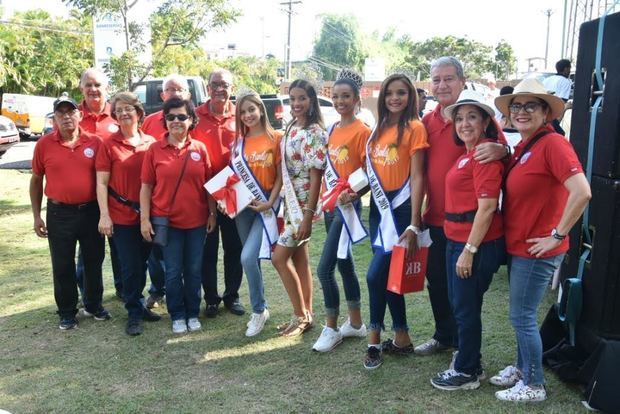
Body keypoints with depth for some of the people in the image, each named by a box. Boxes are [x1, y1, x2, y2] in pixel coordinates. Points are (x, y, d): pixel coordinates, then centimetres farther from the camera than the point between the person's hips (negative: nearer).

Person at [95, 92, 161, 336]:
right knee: (130, 267, 3)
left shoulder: (150, 143, 3)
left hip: (147, 215, 3)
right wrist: (104, 215, -10)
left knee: (141, 264, 15)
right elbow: (101, 183, -4)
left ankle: (137, 305, 31)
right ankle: (134, 313, 17)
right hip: (122, 216, -3)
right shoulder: (109, 145, -4)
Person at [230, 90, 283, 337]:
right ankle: (260, 309, 28)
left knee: (248, 257, -17)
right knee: (251, 259, 12)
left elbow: (280, 177, -5)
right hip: (244, 205, 5)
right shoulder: (238, 142, 9)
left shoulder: (275, 138, -5)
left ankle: (258, 311, 2)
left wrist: (269, 202, -15)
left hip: (266, 204, -5)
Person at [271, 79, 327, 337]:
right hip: (290, 203, 8)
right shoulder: (291, 129, 10)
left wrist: (308, 215, -20)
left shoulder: (314, 133, -14)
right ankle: (306, 315, 22)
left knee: (279, 258, -7)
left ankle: (301, 316, 7)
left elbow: (316, 176, -17)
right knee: (299, 260, 12)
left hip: (303, 205, -8)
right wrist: (280, 204, 11)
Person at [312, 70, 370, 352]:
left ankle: (331, 329, 7)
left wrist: (352, 194, -27)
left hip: (347, 206, -8)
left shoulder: (362, 131, -11)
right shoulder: (332, 130, 11)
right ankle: (355, 323, 28)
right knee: (344, 264, 15)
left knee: (325, 268, -9)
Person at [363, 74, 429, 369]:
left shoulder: (414, 128, -7)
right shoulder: (378, 130, 13)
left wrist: (414, 224, -16)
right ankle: (401, 338, 26)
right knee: (388, 276, 12)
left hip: (400, 208, -7)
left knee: (375, 275, -10)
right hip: (378, 207, 7)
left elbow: (417, 177, -12)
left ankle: (374, 340, 9)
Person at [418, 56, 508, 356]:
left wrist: (500, 149, -33)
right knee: (436, 281, 17)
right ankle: (443, 336, 37)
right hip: (434, 217, 6)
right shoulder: (427, 121, 8)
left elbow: (499, 149, -9)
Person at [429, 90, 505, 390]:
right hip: (456, 239, 9)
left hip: (477, 243, -9)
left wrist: (469, 250, -20)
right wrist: (460, 247, 16)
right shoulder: (466, 154, 13)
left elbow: (487, 207, -21)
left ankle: (466, 372, 21)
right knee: (459, 304, 20)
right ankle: (468, 359, 37)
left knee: (466, 308, 4)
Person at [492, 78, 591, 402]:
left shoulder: (552, 143, -18)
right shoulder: (522, 147, 9)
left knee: (522, 317, 2)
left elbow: (582, 192, -29)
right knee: (522, 315, 20)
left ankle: (533, 385, 19)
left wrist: (557, 235, -21)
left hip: (537, 250, -9)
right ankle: (522, 367, 38)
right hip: (518, 246, 9)